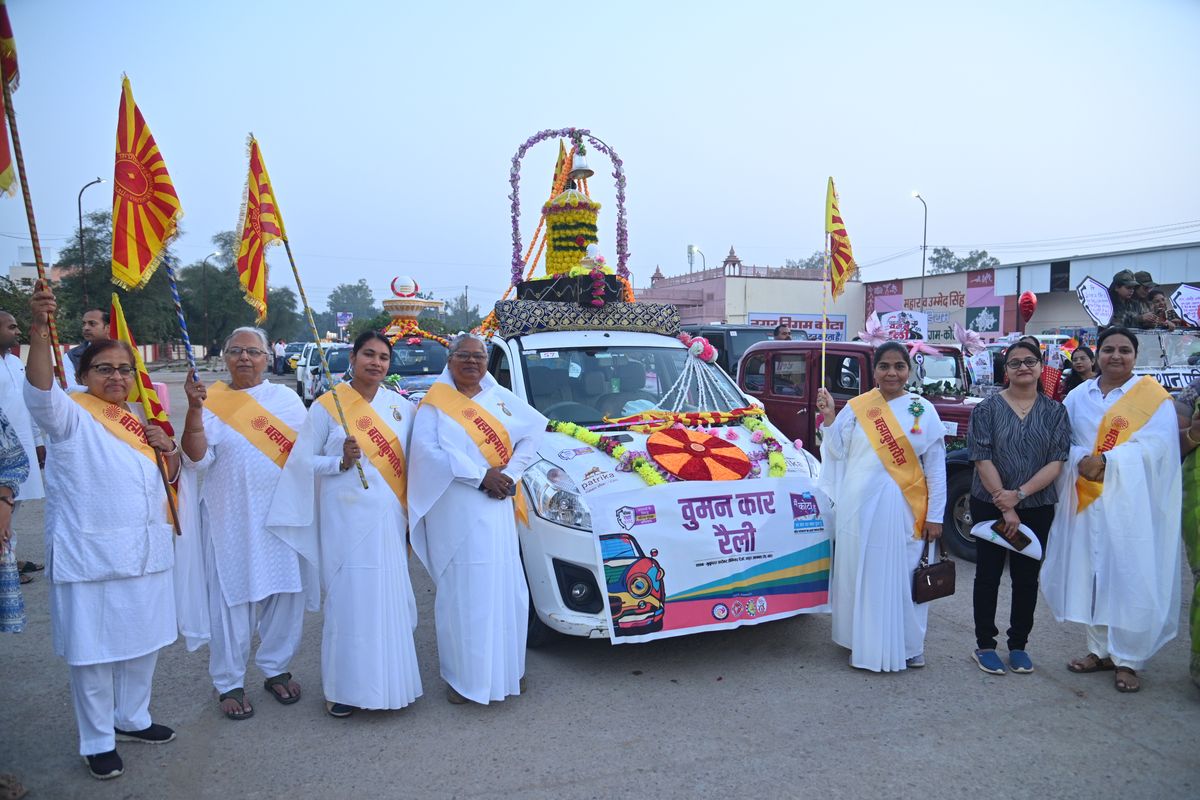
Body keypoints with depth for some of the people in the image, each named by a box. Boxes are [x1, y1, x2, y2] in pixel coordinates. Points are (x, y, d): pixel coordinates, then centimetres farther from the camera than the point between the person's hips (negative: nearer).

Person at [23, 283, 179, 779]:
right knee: (93, 650, 5)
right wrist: (40, 330, -44)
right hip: (90, 556, -6)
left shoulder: (140, 420, 13)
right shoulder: (70, 416, -7)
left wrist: (167, 448, -2)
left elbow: (170, 475, 21)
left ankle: (132, 719, 36)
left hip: (146, 552, 7)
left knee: (142, 642, 17)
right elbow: (40, 391, -29)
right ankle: (97, 742, 21)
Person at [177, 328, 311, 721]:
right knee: (232, 598, 3)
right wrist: (194, 407, -26)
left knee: (284, 592, 8)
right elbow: (196, 455, -13)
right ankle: (229, 683, 18)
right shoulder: (212, 402, 0)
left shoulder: (286, 397, 7)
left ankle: (276, 669, 26)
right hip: (231, 517, -2)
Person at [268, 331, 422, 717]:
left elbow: (412, 458, 13)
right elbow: (303, 461, 0)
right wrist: (341, 461, -17)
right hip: (347, 518, -3)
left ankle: (390, 679, 22)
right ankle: (343, 686, 14)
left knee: (391, 595, 6)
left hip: (390, 518, 3)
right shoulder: (327, 406, -1)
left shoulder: (401, 406, 8)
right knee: (349, 598, -1)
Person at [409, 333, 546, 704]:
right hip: (455, 513, -3)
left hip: (497, 509, 3)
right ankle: (462, 674, 12)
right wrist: (481, 476, -17)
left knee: (504, 587, 6)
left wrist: (510, 474, -10)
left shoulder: (501, 398, 12)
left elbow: (532, 434, 5)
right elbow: (428, 450, -12)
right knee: (461, 591, 1)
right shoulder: (435, 403, 1)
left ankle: (507, 667, 20)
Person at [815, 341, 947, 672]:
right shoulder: (856, 408, 3)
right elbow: (838, 453, 2)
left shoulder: (923, 410, 2)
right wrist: (829, 419, -10)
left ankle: (906, 646, 24)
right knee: (861, 574, 7)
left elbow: (936, 468, 3)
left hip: (902, 508, 0)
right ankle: (866, 643, 23)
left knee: (902, 576, 5)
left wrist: (935, 516, 0)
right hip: (860, 507, 1)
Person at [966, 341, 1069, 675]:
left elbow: (1056, 462, -4)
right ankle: (984, 645, 15)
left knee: (1027, 577, 9)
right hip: (991, 505, -2)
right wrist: (1005, 507, -14)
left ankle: (1018, 645, 23)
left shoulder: (1055, 411, 3)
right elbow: (983, 459, -9)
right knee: (988, 574, 4)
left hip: (1037, 507, 2)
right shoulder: (988, 409, -3)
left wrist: (1019, 494, -16)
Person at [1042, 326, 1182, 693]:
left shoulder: (1153, 397, 0)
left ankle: (1128, 660, 10)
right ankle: (1100, 650, 21)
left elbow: (1154, 445, -13)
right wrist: (1081, 460, -14)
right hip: (1086, 501, 4)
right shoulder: (1078, 396, 11)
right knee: (1090, 574, 7)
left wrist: (1105, 461, -22)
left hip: (1130, 503, -3)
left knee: (1130, 579, -2)